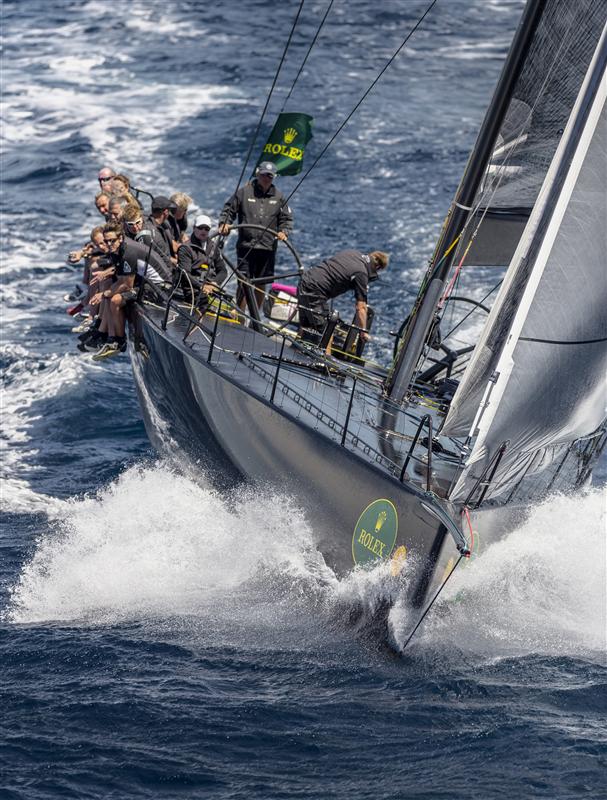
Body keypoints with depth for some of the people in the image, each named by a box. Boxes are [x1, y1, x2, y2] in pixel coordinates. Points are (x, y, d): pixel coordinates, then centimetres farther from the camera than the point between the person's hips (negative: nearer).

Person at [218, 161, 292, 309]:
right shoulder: (244, 192, 4)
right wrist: (224, 223, -9)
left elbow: (287, 218, 14)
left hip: (267, 247, 3)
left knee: (261, 286, 8)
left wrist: (283, 231, -5)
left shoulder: (279, 197, 10)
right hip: (246, 246, -2)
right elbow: (228, 210, 9)